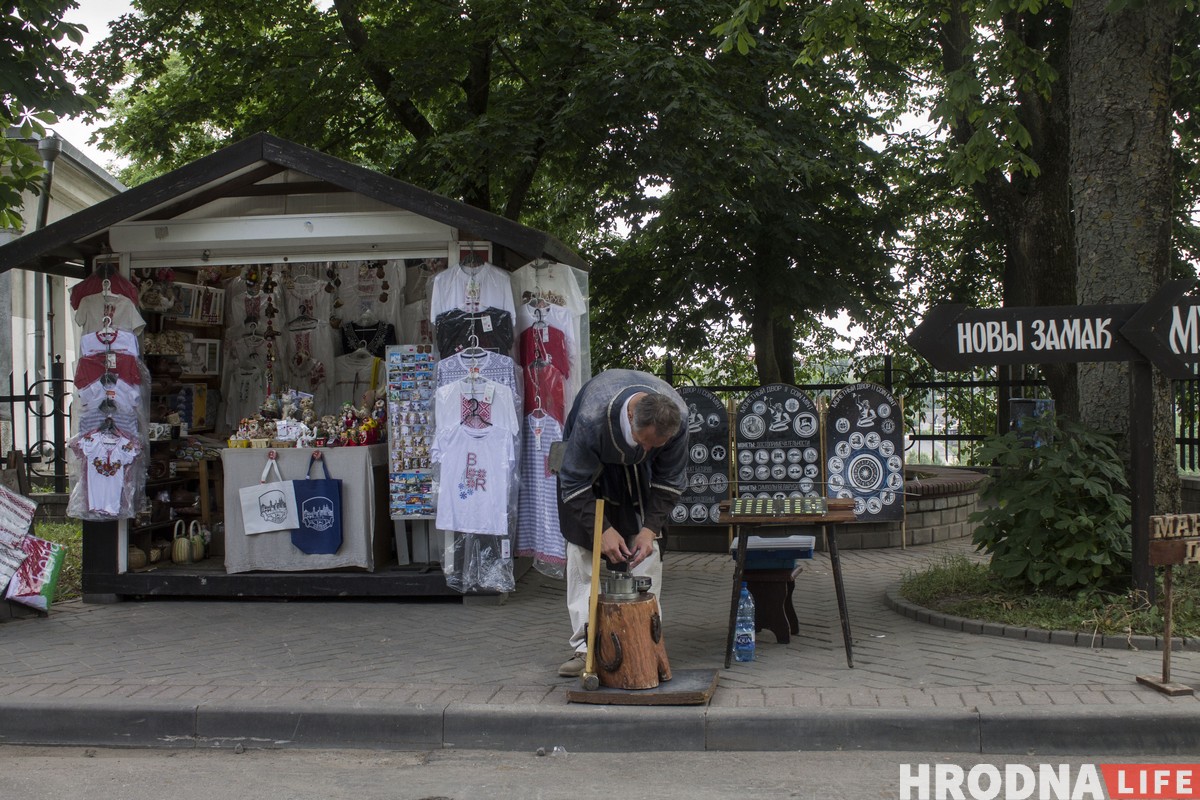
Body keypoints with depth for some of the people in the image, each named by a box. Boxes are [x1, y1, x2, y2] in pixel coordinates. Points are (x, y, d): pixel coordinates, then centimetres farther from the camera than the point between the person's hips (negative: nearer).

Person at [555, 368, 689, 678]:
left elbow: (670, 481, -16)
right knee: (582, 550, -9)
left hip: (640, 473, 2)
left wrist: (650, 528, -24)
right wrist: (602, 530, -34)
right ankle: (585, 646, -6)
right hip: (589, 462, -2)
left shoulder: (678, 418, -32)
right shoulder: (592, 417, -42)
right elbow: (574, 483, -29)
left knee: (646, 549, -7)